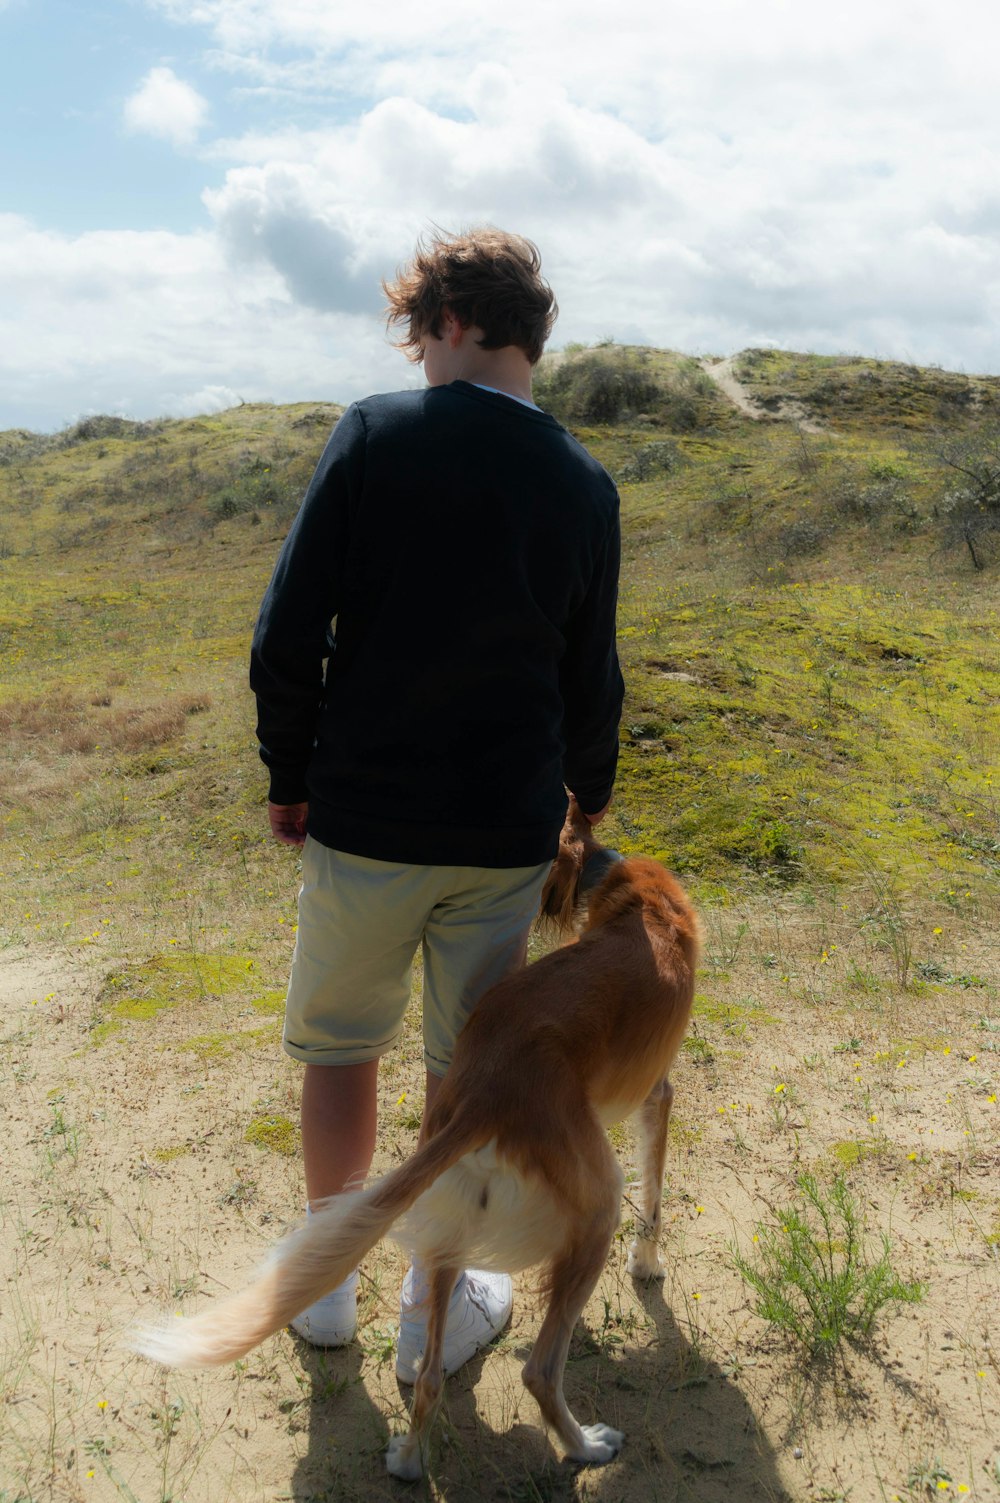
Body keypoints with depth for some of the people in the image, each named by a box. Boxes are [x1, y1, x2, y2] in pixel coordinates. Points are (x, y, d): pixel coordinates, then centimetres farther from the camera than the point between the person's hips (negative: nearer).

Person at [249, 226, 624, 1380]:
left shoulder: (375, 434, -9)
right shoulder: (584, 487, -1)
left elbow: (287, 640, -12)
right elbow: (590, 684, 5)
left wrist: (290, 778, 3)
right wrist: (587, 796, 23)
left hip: (364, 819, -2)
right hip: (507, 831, 2)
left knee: (340, 1048, 18)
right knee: (468, 1070, 15)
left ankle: (326, 1284, 36)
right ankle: (438, 1310, 32)